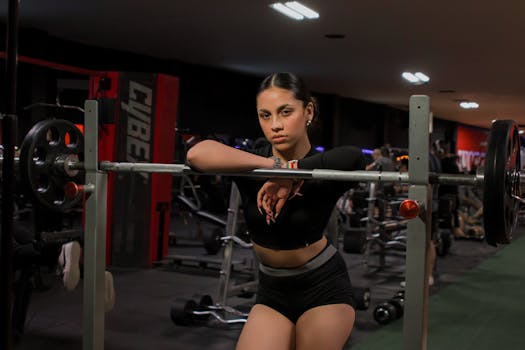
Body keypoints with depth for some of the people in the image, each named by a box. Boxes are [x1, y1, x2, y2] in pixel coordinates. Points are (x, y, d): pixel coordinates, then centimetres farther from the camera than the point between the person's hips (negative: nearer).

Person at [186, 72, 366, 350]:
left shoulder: (324, 172, -18)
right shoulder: (251, 163, -12)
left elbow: (352, 157, -44)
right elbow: (198, 153, -34)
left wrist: (290, 172, -37)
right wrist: (275, 165, -34)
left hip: (323, 287, -2)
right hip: (272, 290, 3)